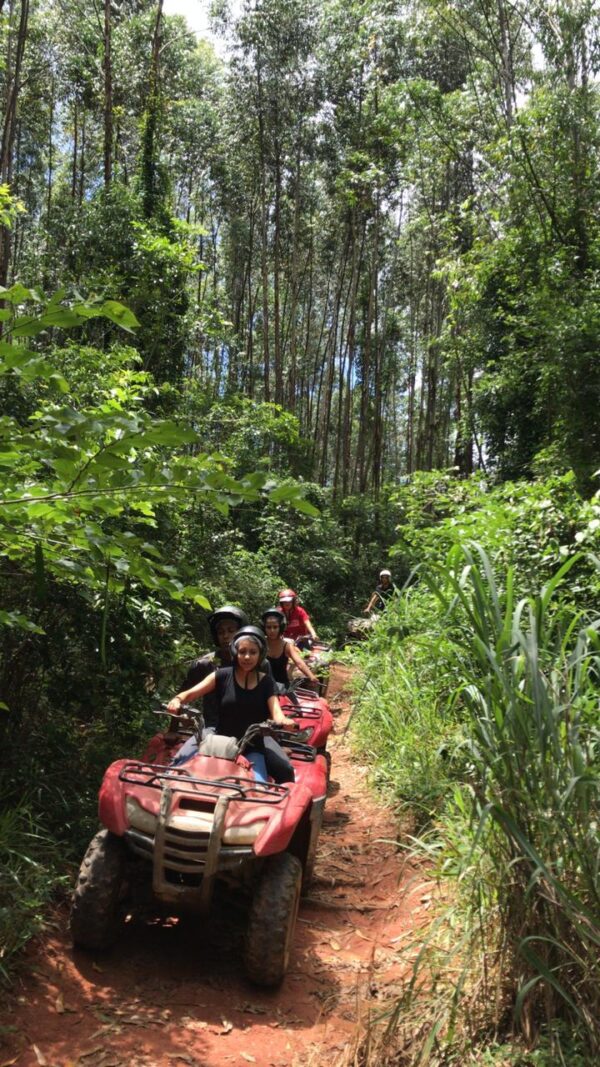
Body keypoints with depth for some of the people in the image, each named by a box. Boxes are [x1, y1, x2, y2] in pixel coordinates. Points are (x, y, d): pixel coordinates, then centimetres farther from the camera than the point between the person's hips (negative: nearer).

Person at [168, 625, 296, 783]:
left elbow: (275, 709, -12)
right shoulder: (222, 676, -5)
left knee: (285, 770, -20)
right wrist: (177, 699, -34)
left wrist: (283, 721, -36)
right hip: (224, 738, -1)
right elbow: (191, 693, -10)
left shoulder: (266, 681, 0)